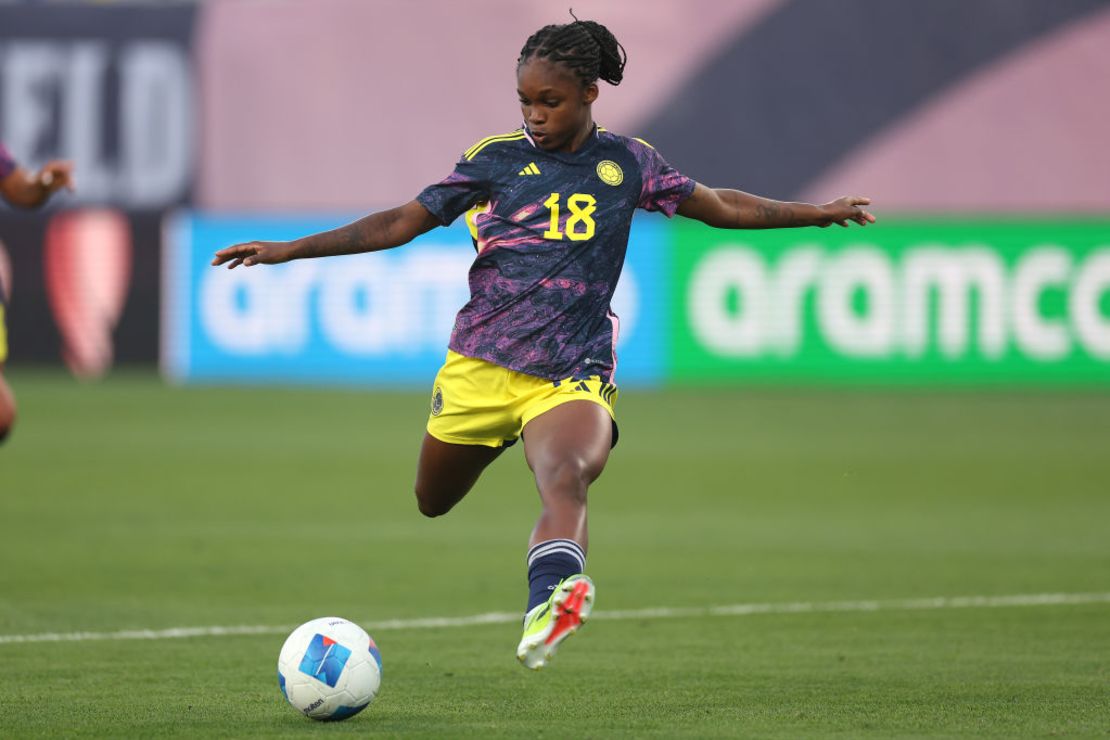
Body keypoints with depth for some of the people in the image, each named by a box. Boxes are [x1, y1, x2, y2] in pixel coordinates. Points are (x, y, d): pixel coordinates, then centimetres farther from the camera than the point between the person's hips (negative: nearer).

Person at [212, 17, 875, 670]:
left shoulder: (627, 162, 8)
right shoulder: (497, 158, 5)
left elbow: (721, 206, 21)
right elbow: (402, 223, 7)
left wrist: (818, 212, 20)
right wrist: (290, 249, 1)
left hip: (573, 372, -2)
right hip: (481, 364, 2)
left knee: (565, 478, -32)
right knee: (434, 502, 12)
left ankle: (551, 598, -57)